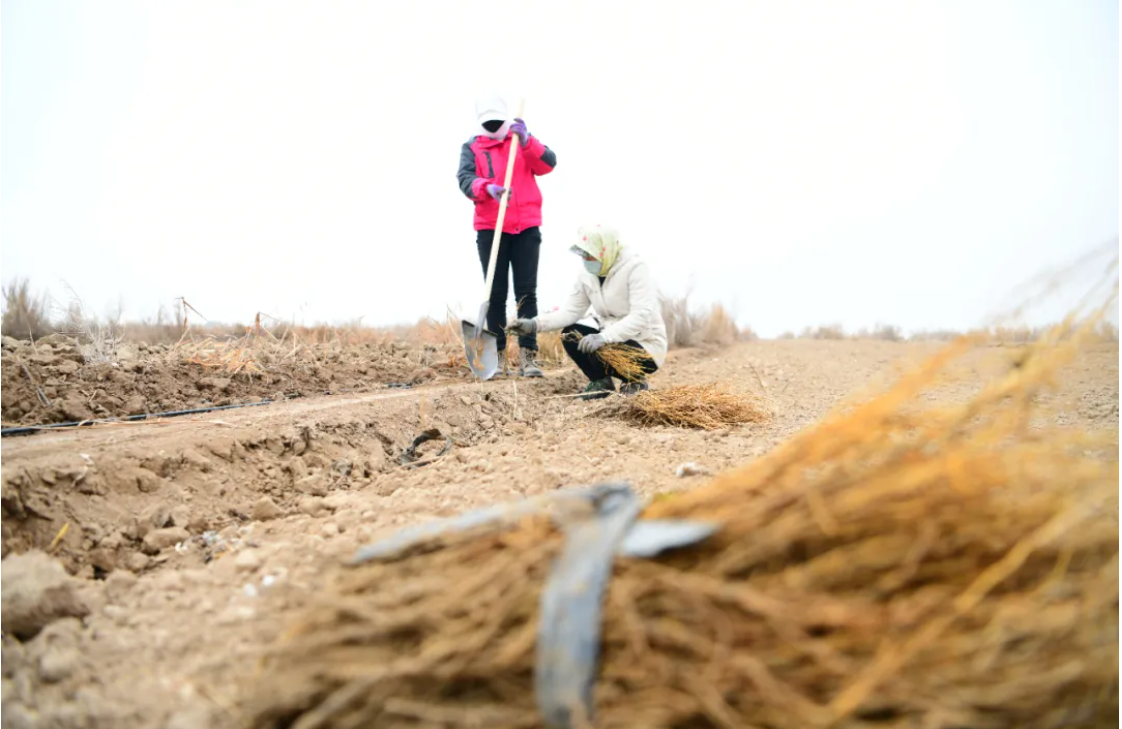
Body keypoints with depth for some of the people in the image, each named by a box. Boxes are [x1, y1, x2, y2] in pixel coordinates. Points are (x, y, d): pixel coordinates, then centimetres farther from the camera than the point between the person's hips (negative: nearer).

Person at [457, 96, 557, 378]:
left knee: (527, 293, -2)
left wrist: (525, 141, -19)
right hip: (490, 228, 0)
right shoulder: (472, 147, 7)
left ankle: (527, 357, -2)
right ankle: (498, 357, 8)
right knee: (496, 295, 2)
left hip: (527, 227, 1)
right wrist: (488, 188, -31)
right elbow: (465, 180, -11)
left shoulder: (523, 140, 12)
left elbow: (548, 164, -4)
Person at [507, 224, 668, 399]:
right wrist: (535, 324, -17)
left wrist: (604, 337, -42)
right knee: (570, 334, -12)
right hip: (612, 338, 7)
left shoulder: (635, 269, -20)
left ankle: (636, 381, -2)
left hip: (646, 346, -7)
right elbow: (571, 311, -1)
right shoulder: (588, 274, 1)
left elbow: (641, 317, -30)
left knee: (600, 348, -31)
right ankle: (601, 382, 5)